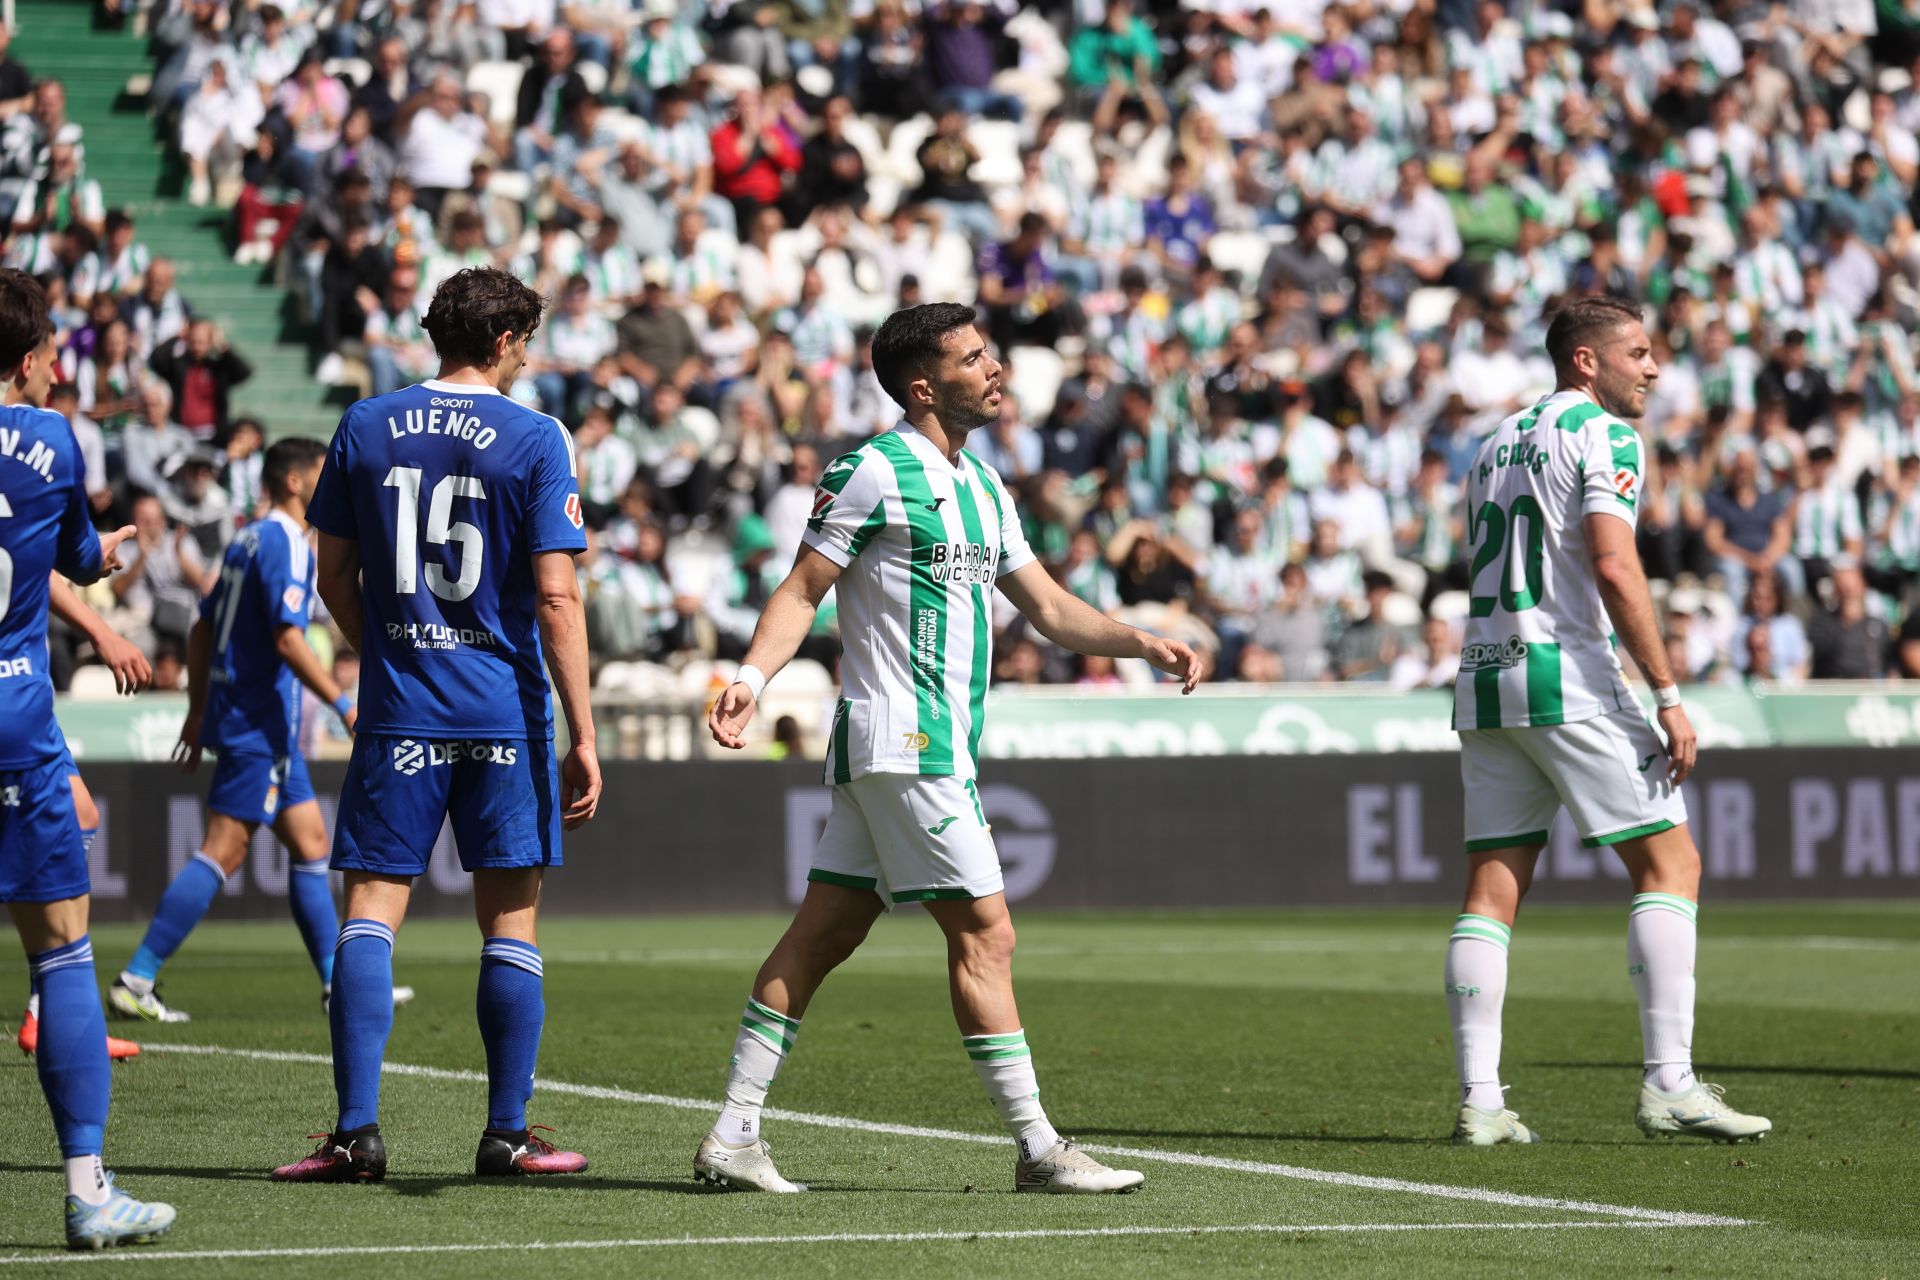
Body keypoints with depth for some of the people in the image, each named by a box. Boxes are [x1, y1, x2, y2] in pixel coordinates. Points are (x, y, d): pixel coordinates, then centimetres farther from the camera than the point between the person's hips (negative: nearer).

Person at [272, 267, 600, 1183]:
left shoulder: (365, 429, 5)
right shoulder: (535, 439, -5)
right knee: (510, 925, 6)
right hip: (505, 715, -2)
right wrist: (582, 736, -6)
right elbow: (556, 597, -9)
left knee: (370, 913, 1)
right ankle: (507, 1134, 9)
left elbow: (334, 577, 11)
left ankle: (357, 1129, -7)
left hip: (398, 708, 2)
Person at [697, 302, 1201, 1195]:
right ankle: (1038, 1147, -3)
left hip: (941, 745, 9)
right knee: (984, 931, -7)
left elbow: (1048, 608, 22)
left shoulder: (984, 488, 18)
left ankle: (733, 1136, 8)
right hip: (905, 744, -9)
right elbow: (801, 590, -9)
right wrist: (751, 677, -23)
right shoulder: (874, 473, -8)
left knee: (825, 934, 7)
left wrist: (1142, 643, 9)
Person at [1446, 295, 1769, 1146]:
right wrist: (1668, 695, -17)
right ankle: (1669, 1083, -10)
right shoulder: (1603, 435, -5)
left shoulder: (1498, 441, 20)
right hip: (1568, 676, -8)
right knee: (1670, 863, -3)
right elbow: (1613, 568, -17)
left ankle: (1479, 1100, 1)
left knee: (1492, 890, 6)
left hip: (1484, 679, 8)